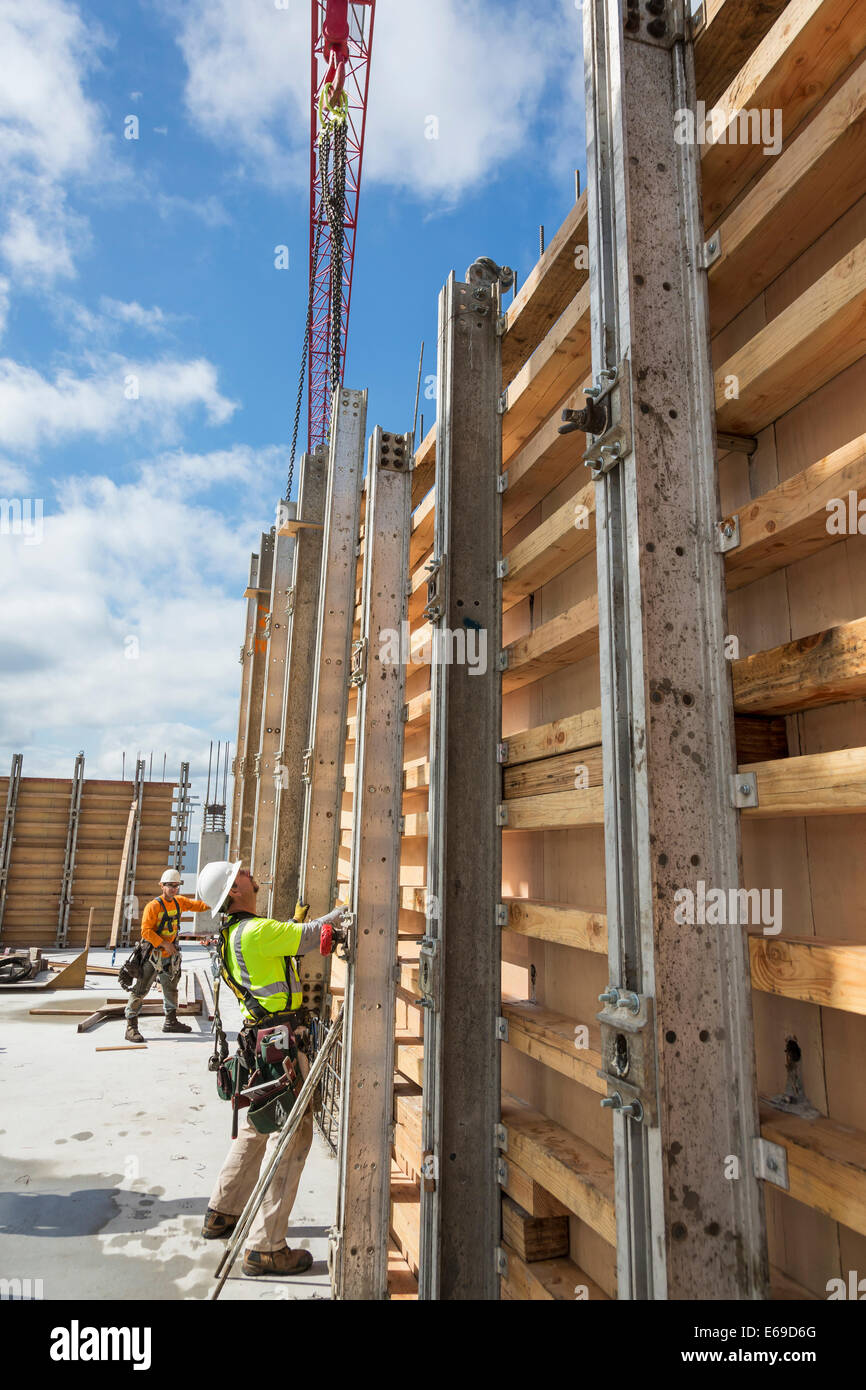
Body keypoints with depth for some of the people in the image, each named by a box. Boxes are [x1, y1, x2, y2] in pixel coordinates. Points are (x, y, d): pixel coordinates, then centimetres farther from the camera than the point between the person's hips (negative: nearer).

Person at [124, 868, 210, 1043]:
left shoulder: (179, 902, 6)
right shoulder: (153, 906, -16)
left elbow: (197, 905, 14)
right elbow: (146, 930, -19)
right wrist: (164, 943, -23)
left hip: (170, 956, 8)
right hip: (152, 955, -8)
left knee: (171, 988, 18)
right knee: (140, 990, -6)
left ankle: (171, 1021, 33)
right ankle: (131, 1027, -1)